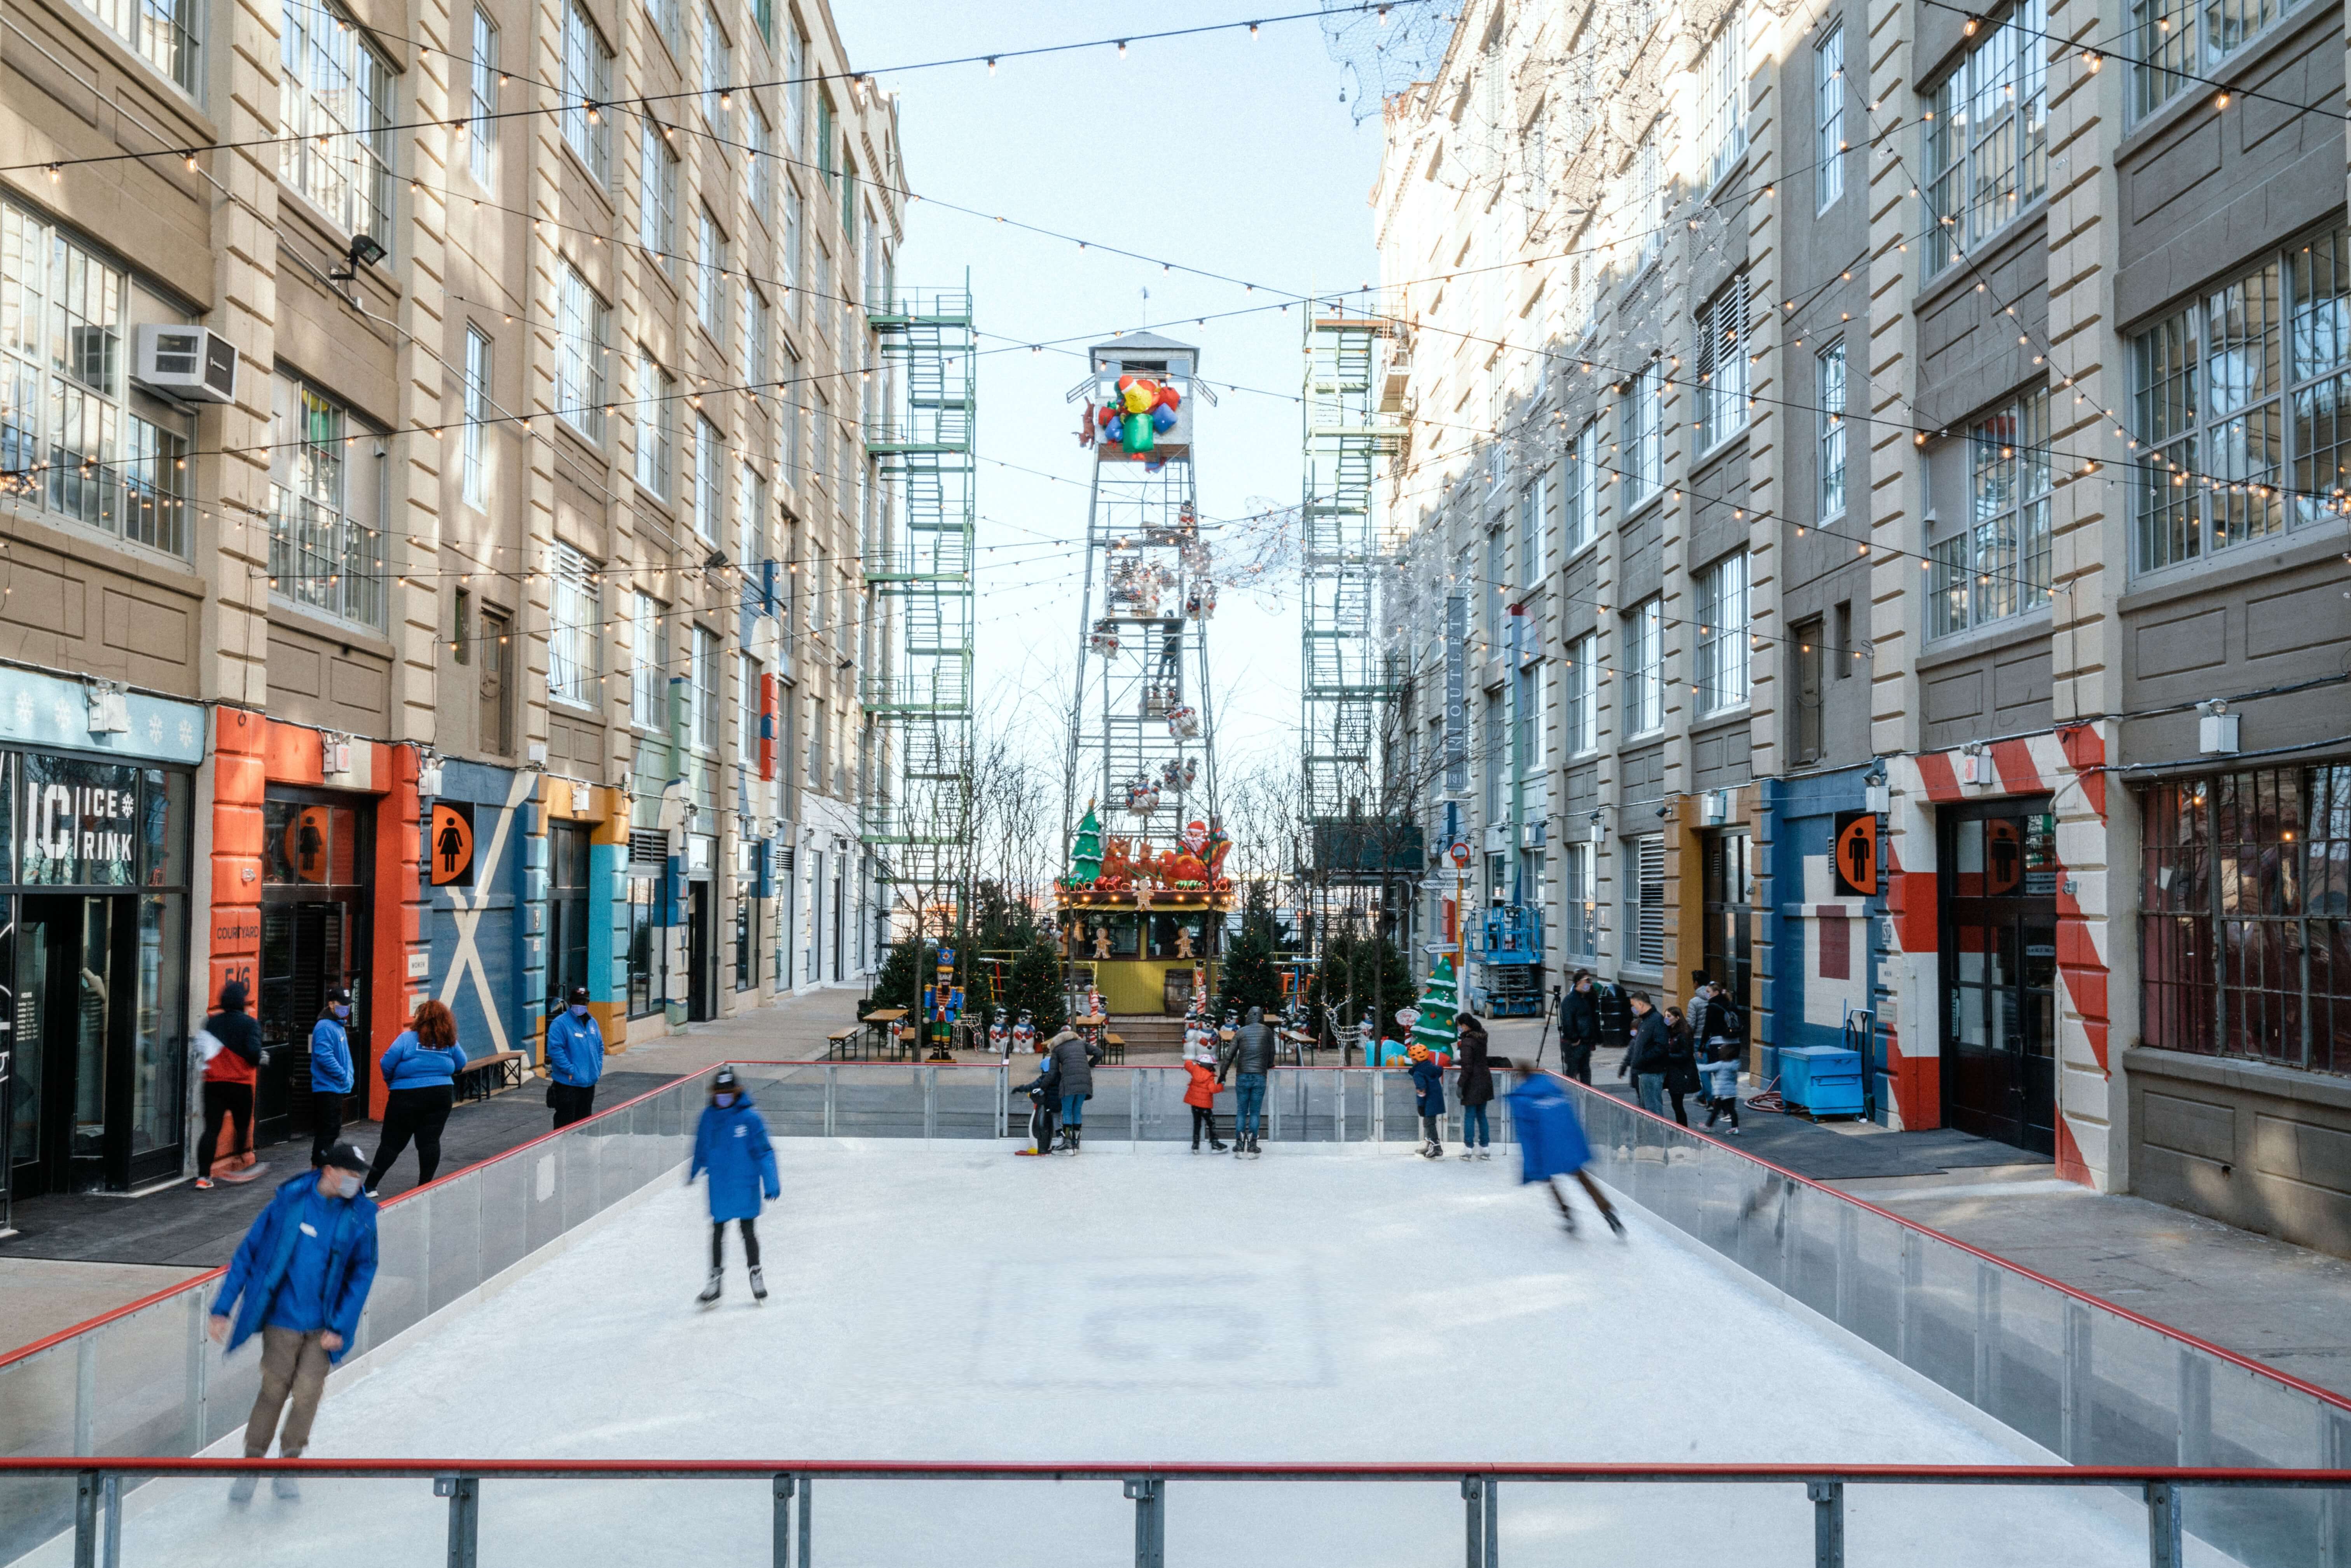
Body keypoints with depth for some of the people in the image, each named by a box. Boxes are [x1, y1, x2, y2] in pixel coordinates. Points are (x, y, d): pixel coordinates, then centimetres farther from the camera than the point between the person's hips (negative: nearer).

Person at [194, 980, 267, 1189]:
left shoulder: (212, 1022, 6)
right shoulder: (249, 1023, -8)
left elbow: (203, 1048, 7)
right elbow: (253, 1051, -18)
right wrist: (257, 1065, 1)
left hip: (213, 1083, 3)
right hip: (241, 1084, -3)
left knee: (211, 1129, 2)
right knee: (243, 1126, 13)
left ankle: (203, 1175, -4)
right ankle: (239, 1166, 16)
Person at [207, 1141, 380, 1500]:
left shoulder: (361, 1216, -5)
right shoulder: (289, 1203, -9)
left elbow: (363, 1273, 0)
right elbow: (248, 1253, -2)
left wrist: (341, 1327, -5)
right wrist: (222, 1309, -3)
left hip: (323, 1325, 1)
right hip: (282, 1318, -1)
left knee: (307, 1393, -1)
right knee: (274, 1390, 2)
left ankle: (286, 1470, 19)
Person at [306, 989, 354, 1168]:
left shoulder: (340, 1026, 16)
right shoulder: (325, 1027, -15)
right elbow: (324, 1056, -25)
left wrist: (349, 1077, 9)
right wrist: (344, 1076, -18)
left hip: (336, 1088, 10)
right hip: (328, 1088, -10)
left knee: (332, 1129, 15)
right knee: (329, 1128, -9)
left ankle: (320, 1164, 24)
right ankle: (318, 1165, -5)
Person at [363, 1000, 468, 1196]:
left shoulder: (408, 1038, -10)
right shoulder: (450, 1043, 0)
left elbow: (387, 1064, -11)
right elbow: (461, 1065, 12)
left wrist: (391, 1082, 9)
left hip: (407, 1097, -2)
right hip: (441, 1096, 2)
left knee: (392, 1142, 6)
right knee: (430, 1141, 5)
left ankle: (370, 1186, 10)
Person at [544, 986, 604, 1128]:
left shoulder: (592, 1022, 13)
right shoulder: (560, 1023, -11)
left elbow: (600, 1047, 20)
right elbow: (555, 1049, -19)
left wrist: (598, 1067, 7)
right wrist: (570, 1070, -20)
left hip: (589, 1083, 7)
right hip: (568, 1084, -7)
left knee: (585, 1121, 16)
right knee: (566, 1123, -4)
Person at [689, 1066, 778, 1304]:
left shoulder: (750, 1117, -13)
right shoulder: (709, 1116, -2)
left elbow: (764, 1152, -10)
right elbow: (702, 1147, 14)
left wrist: (771, 1183, -12)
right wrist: (694, 1171, 25)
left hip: (746, 1185, -3)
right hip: (719, 1185, 3)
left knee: (748, 1230, 8)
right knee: (717, 1231, 10)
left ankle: (756, 1274, 26)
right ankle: (716, 1279, 21)